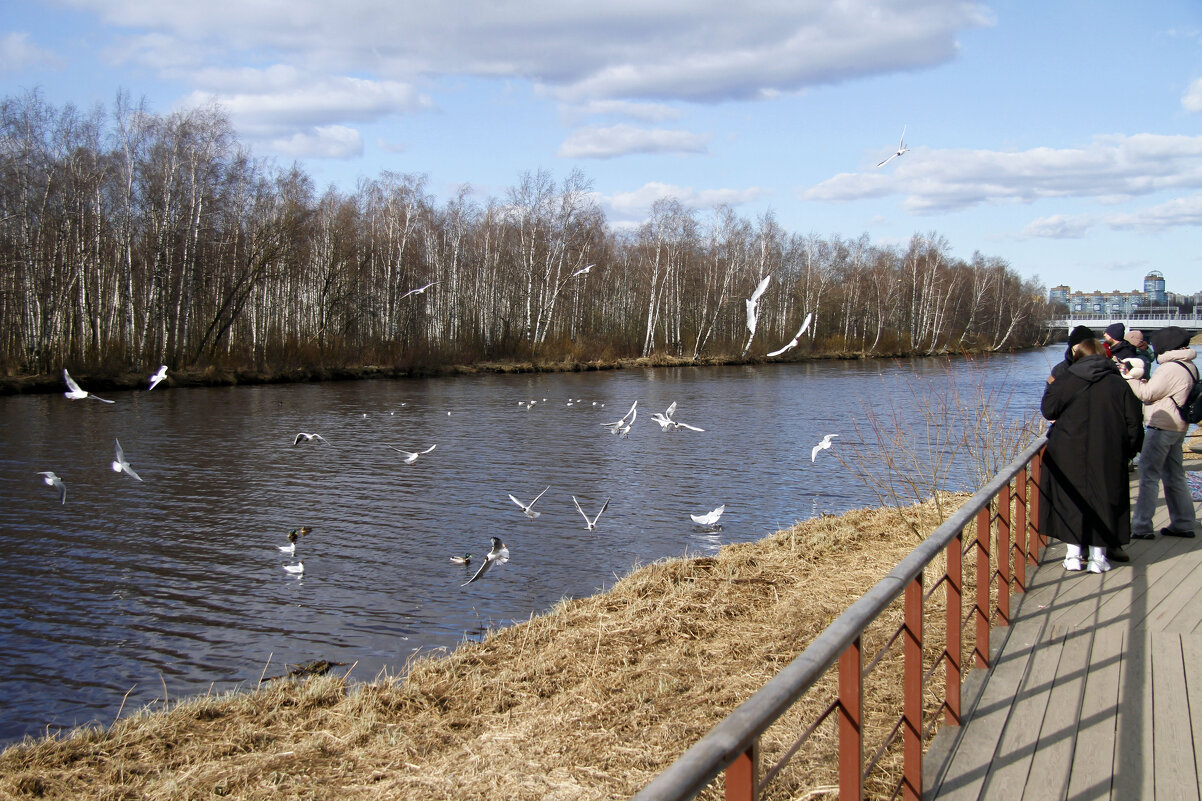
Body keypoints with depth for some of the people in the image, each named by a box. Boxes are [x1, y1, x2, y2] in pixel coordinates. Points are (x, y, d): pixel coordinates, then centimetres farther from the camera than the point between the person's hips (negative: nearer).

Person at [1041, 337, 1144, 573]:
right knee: (1103, 500, 9)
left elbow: (1049, 410, 0)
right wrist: (1129, 450, 12)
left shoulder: (1065, 380, -4)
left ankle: (1074, 555, 6)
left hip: (1069, 454, -1)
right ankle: (1097, 556, 9)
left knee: (1070, 501, 8)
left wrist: (1050, 387, 17)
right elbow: (1133, 422, 0)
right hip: (1108, 456, 1)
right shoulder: (1118, 383, 0)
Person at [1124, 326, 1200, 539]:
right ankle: (1183, 523, 22)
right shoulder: (1189, 366, 13)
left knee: (1148, 475, -7)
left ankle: (1141, 527, -8)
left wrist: (1130, 378, -4)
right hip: (1178, 427, 10)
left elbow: (1147, 394, -14)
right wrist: (1147, 382, 6)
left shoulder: (1170, 369, -18)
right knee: (1174, 475, 17)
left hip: (1162, 427, -10)